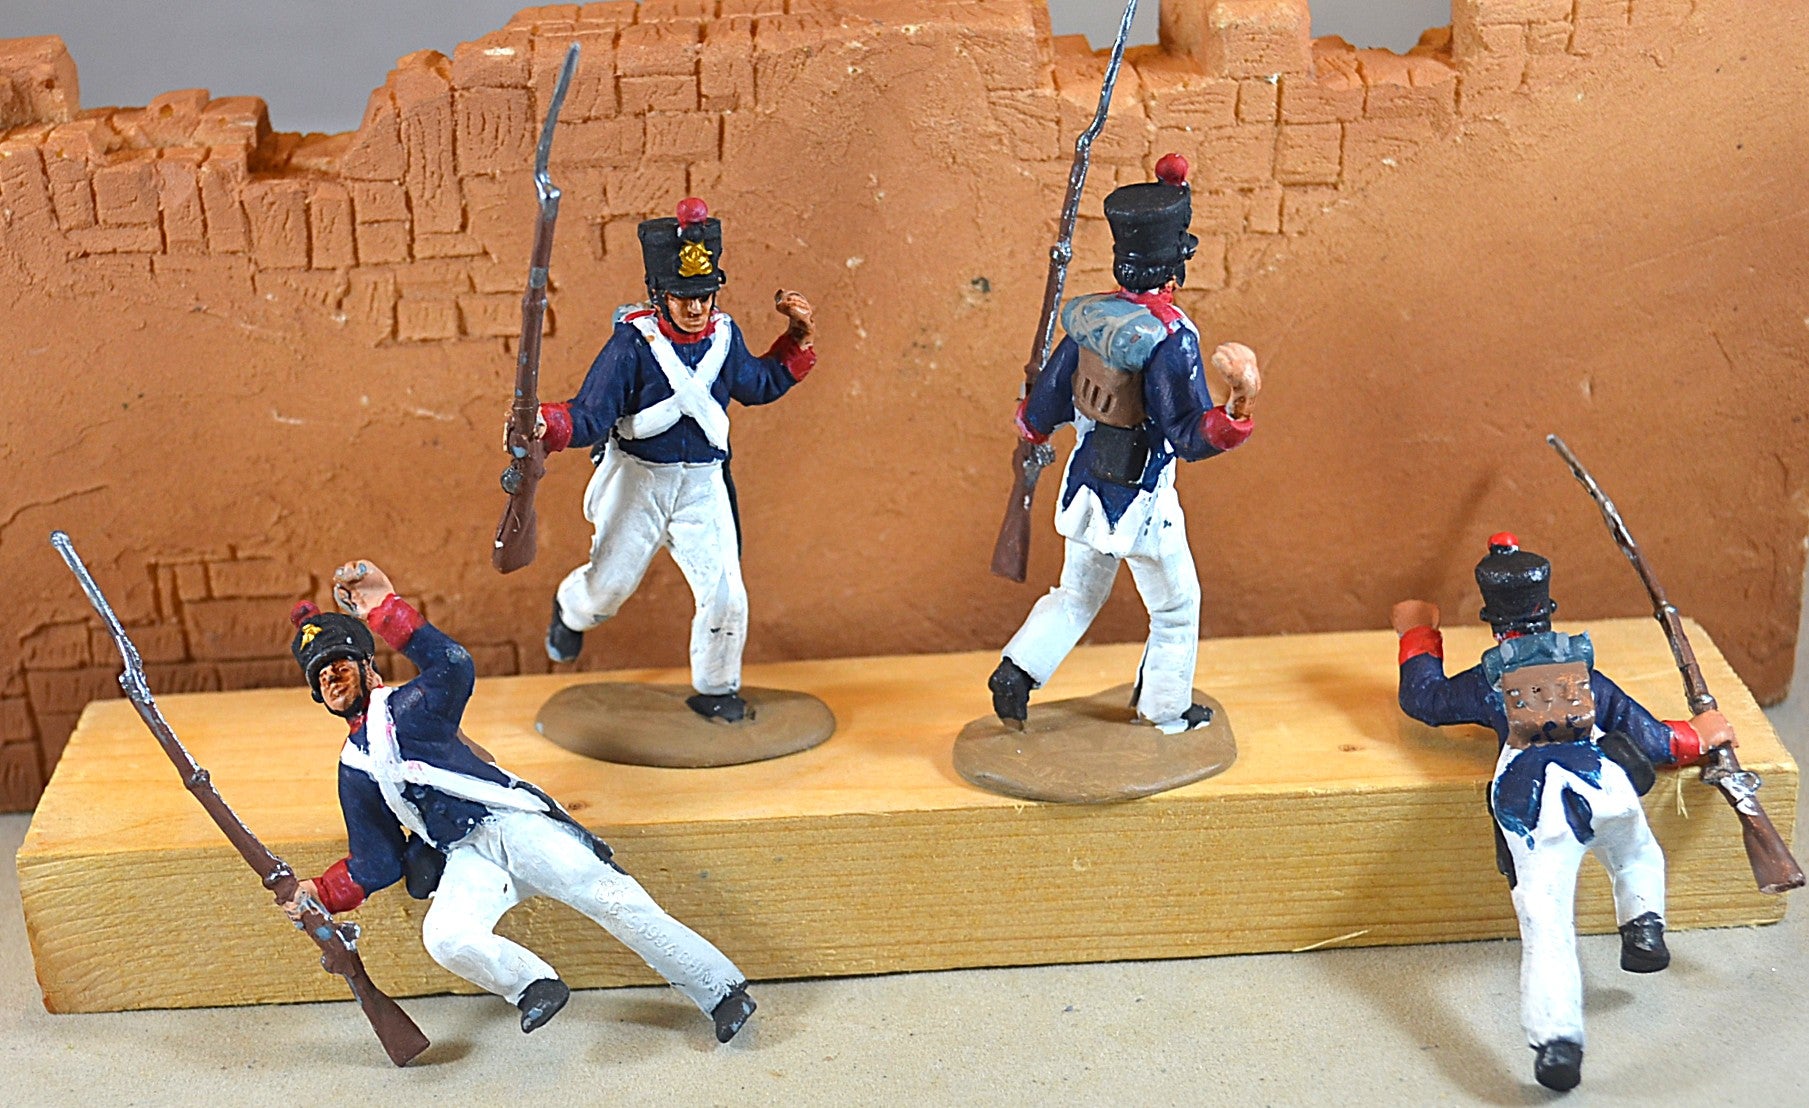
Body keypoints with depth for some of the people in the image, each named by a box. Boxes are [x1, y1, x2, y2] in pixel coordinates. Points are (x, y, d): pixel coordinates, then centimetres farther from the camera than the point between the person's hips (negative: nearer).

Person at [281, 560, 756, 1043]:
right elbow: (376, 863, 22)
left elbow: (453, 667, -15)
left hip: (514, 824, -4)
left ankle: (723, 991, -13)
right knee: (445, 938, -30)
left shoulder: (405, 708, 9)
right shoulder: (354, 771, 23)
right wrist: (320, 893, 6)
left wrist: (384, 607, -17)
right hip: (465, 861, 4)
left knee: (613, 900, -18)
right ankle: (533, 983, -11)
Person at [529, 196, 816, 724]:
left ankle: (716, 691, 21)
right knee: (609, 582, 11)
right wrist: (546, 424, -41)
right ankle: (570, 611, 49)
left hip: (703, 485, 3)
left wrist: (798, 339, 7)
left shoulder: (725, 336, -1)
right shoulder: (632, 343, -16)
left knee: (726, 596, -3)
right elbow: (591, 415, -21)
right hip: (638, 480, -3)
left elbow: (759, 385, 19)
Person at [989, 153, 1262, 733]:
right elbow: (1188, 437, -28)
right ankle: (1166, 711, 31)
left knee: (1077, 593, 26)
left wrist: (1032, 424, 27)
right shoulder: (1169, 335, -25)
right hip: (1140, 499, -6)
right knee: (1176, 604, 18)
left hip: (1085, 484, 6)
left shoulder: (1090, 317, -6)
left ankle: (1017, 670, 14)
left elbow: (1045, 407, 5)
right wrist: (1237, 408, -43)